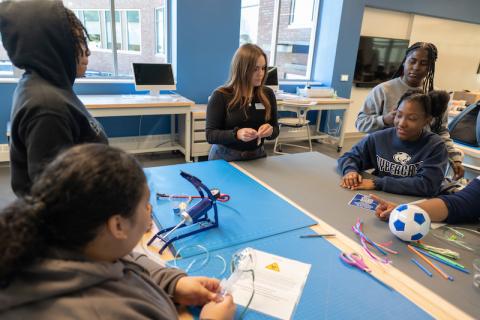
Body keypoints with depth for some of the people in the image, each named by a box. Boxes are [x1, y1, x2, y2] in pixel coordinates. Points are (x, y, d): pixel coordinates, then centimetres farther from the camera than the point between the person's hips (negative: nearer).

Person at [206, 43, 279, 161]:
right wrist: (236, 134, -26)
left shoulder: (268, 94, 3)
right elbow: (210, 135, -10)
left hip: (256, 157, 4)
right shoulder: (221, 96, -8)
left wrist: (270, 131, -13)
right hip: (225, 158, -3)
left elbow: (275, 129, 10)